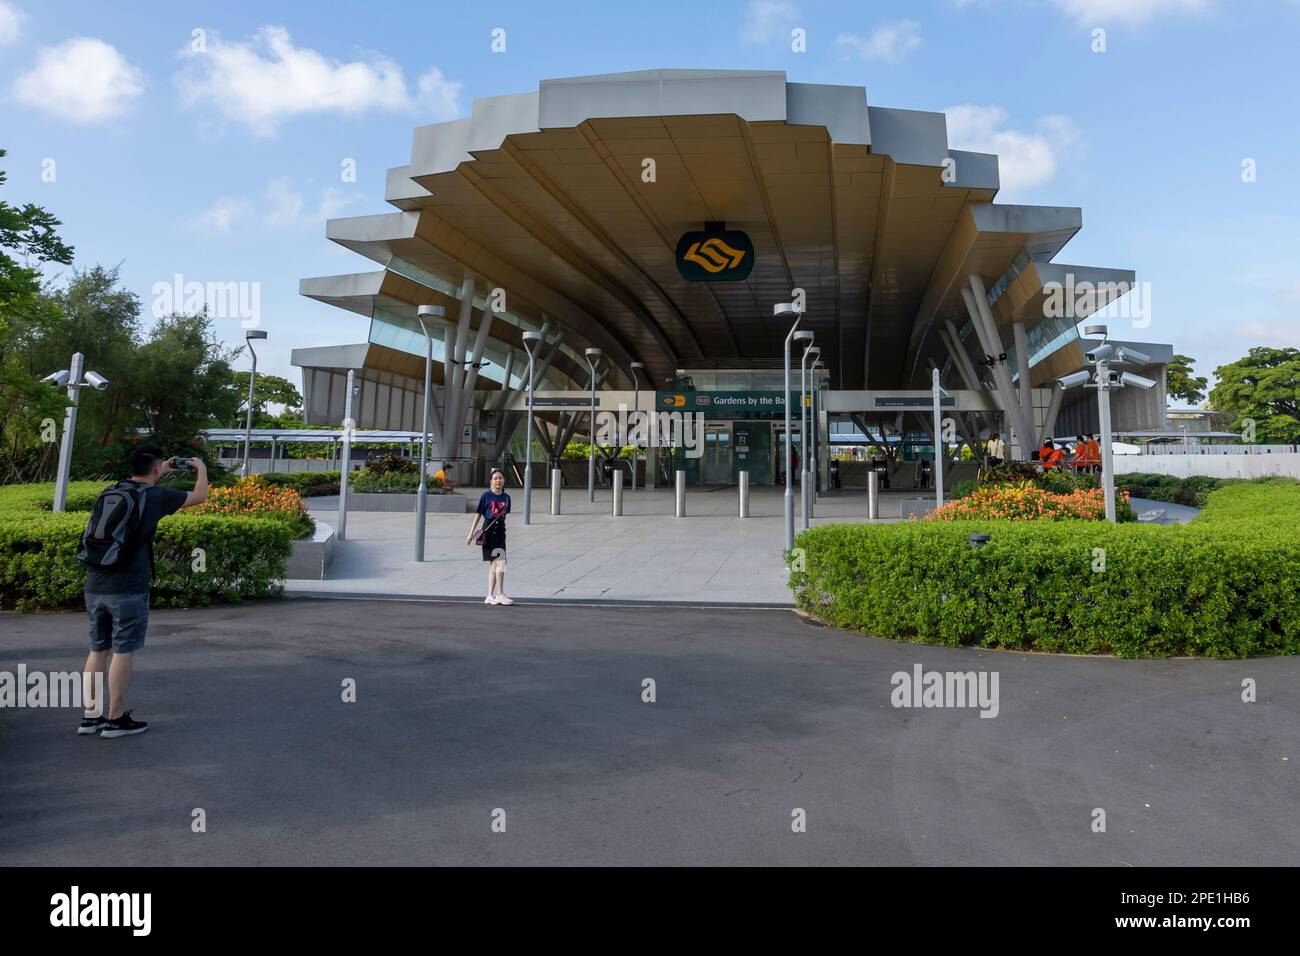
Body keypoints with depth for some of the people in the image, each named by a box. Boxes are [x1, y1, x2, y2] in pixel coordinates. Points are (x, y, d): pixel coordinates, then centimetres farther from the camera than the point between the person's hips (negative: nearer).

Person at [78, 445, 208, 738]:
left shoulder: (109, 492, 11)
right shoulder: (155, 496, -6)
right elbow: (200, 495, 7)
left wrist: (162, 474, 42)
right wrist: (201, 468, 24)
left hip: (95, 587, 7)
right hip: (128, 589, -7)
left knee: (98, 649, 14)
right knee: (124, 651, 1)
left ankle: (90, 716, 21)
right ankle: (116, 719, 7)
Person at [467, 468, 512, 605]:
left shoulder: (506, 497, 8)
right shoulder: (486, 496, -5)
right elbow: (478, 515, -2)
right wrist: (471, 533, -3)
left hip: (500, 531, 5)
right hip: (488, 531, -5)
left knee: (494, 565, 9)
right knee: (500, 562, -12)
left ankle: (490, 596, 16)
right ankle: (500, 594, -6)